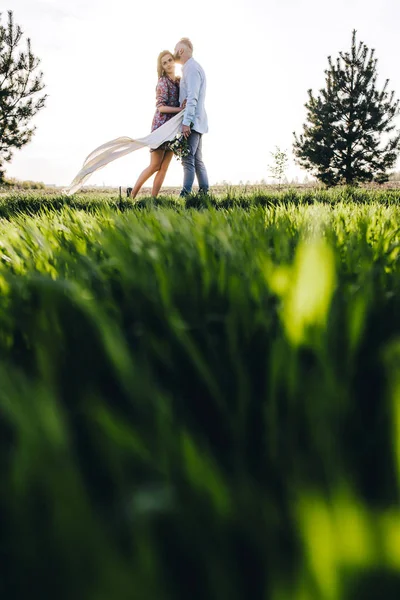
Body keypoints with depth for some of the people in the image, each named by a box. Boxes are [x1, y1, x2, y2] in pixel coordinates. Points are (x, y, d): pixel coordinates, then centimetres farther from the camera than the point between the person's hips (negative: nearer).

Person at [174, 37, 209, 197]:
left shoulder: (192, 68, -10)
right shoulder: (190, 68, 22)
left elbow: (192, 98, -20)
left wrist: (186, 121, -25)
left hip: (192, 122, -10)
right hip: (196, 122, 10)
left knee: (188, 160, -14)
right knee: (197, 160, 9)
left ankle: (185, 194, -16)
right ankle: (204, 192, 10)